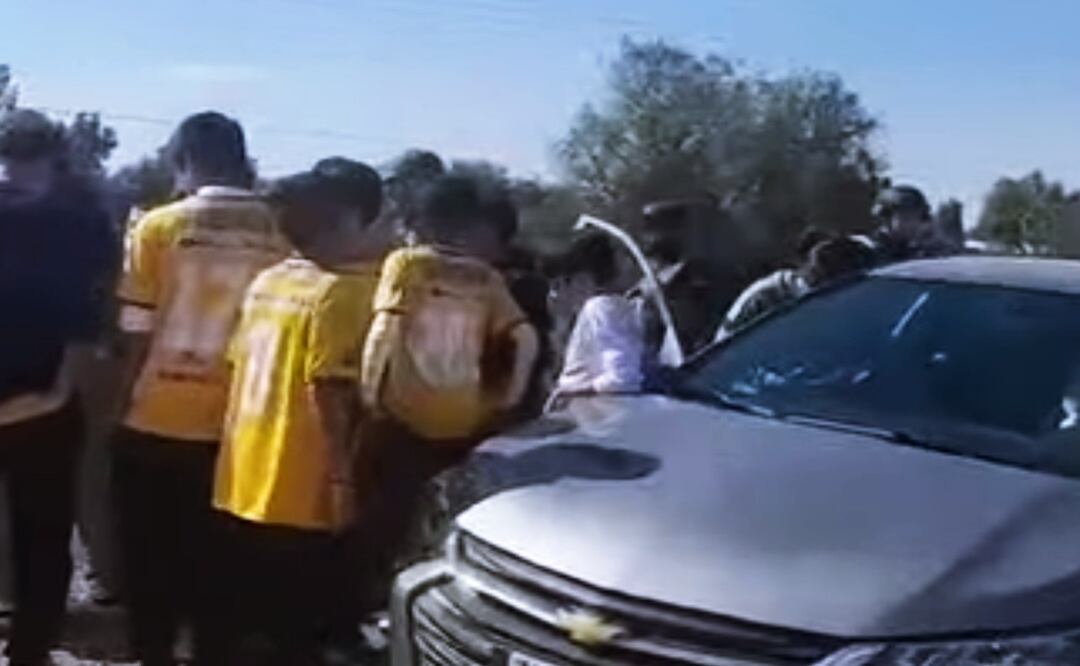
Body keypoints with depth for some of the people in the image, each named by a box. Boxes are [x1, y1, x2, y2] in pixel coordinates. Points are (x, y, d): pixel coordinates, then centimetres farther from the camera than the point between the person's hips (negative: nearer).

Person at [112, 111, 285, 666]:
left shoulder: (159, 227, -8)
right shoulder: (278, 234, -4)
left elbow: (138, 334, -6)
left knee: (149, 565, 13)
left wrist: (123, 404, 8)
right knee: (212, 567, 16)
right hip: (236, 432, 2)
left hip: (154, 426, -2)